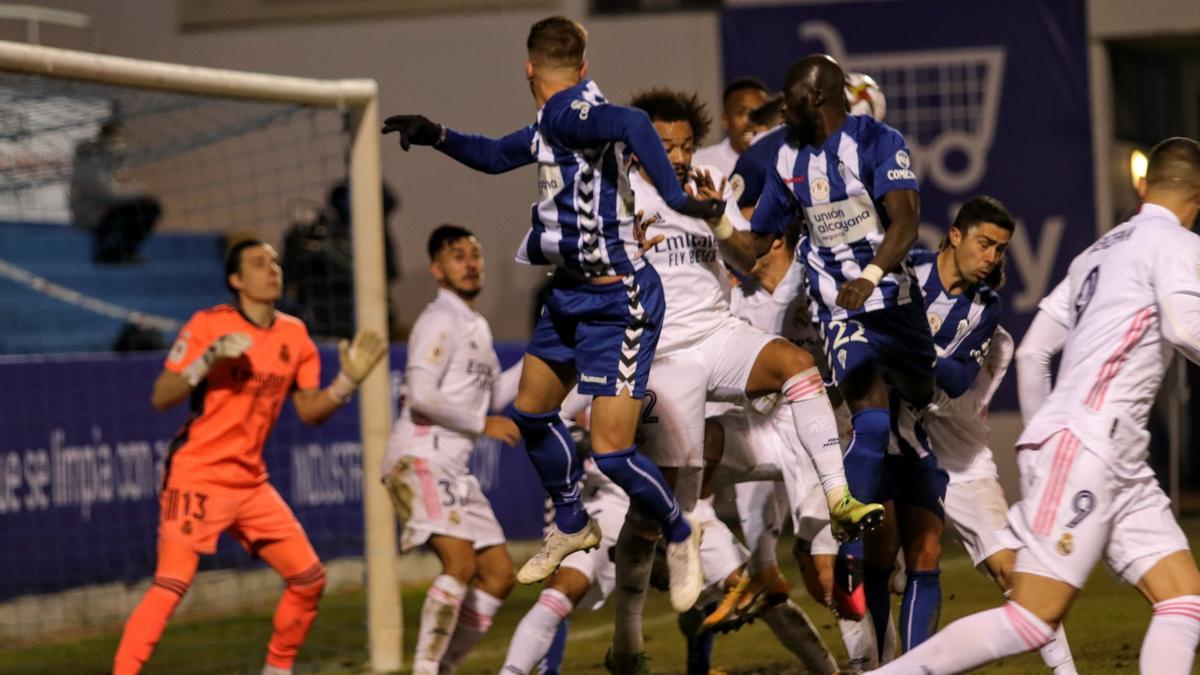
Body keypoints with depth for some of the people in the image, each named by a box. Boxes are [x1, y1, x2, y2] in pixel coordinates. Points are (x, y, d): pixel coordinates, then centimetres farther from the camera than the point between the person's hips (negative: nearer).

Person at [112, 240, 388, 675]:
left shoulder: (294, 335, 8)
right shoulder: (209, 326, -9)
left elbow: (310, 411, 12)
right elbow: (161, 398, -13)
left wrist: (349, 381, -3)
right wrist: (209, 359, -26)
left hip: (251, 482, 6)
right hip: (198, 478, -6)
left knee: (309, 579, 5)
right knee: (171, 585, -18)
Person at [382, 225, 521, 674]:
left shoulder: (477, 326, 20)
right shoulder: (439, 321, -9)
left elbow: (496, 393, 28)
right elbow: (421, 396, -19)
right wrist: (484, 425, -12)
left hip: (453, 469, 10)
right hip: (419, 461, -10)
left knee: (499, 575, 5)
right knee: (461, 562, -24)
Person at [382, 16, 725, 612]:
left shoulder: (569, 114, -22)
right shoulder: (553, 123, 8)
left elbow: (632, 123, -42)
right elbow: (497, 155, 25)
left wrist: (674, 195, -47)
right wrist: (439, 136, 13)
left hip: (617, 300, -10)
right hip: (573, 293, 10)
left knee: (611, 452, -10)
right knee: (530, 411, 20)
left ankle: (679, 537, 15)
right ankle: (571, 525, 39)